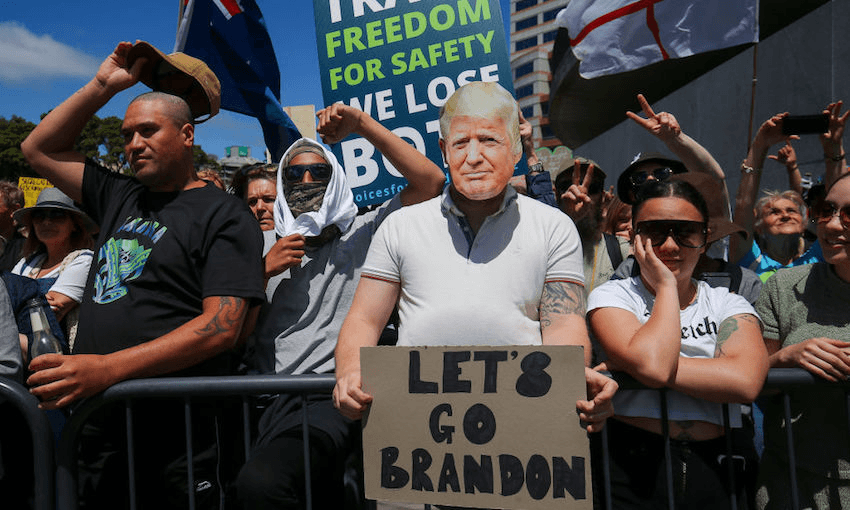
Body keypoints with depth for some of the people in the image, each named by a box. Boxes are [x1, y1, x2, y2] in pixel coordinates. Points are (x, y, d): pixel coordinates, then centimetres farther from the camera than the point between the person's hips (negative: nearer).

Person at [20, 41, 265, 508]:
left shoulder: (224, 215, -7)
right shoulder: (119, 197, 14)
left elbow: (222, 327, -17)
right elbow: (38, 150, 25)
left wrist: (107, 368, -26)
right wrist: (102, 86, 14)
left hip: (173, 431, -6)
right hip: (95, 422, 6)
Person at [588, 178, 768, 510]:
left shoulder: (728, 304, 5)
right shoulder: (612, 296, -3)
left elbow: (744, 381, -17)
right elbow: (653, 366, -23)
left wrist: (622, 366, -19)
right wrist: (666, 287, -10)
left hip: (714, 473, 3)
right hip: (634, 469, -2)